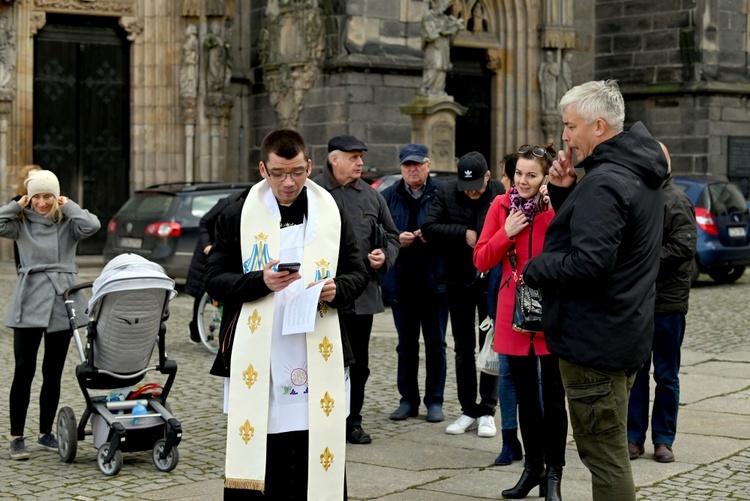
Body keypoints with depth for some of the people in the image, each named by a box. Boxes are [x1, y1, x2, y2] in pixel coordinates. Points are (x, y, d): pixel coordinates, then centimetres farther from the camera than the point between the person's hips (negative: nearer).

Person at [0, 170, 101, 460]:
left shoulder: (68, 223, 4)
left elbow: (92, 225, -15)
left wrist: (67, 206, -5)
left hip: (62, 301, 1)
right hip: (29, 303, -1)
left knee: (53, 372, 9)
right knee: (24, 371, -4)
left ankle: (46, 433, 21)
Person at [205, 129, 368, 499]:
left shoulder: (332, 215, 9)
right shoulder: (236, 217, 4)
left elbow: (358, 274, 13)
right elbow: (215, 280, 2)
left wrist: (337, 289, -10)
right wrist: (260, 281, -16)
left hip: (317, 356, 1)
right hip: (257, 362, -1)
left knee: (320, 462, 3)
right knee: (262, 466, 3)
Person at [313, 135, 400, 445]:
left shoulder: (371, 196, 12)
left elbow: (391, 236, 19)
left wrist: (385, 256, -1)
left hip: (363, 294, 5)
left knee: (358, 363, 12)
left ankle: (352, 422, 23)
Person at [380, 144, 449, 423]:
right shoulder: (389, 197, 6)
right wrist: (396, 241, -14)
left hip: (434, 281, -3)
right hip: (401, 281, 3)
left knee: (435, 343, 4)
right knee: (406, 344, 11)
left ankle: (435, 401, 12)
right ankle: (408, 399, 19)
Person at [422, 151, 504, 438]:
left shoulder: (502, 194, -12)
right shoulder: (447, 192, -4)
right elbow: (429, 228, -10)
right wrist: (464, 234, -16)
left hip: (491, 282, -3)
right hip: (459, 282, 3)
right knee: (463, 349, 10)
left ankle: (487, 411, 14)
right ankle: (468, 410, 20)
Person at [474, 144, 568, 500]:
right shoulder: (502, 206, 4)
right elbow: (481, 260, 4)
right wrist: (506, 233, -10)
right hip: (514, 311, 4)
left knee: (553, 396, 2)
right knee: (525, 395, 14)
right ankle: (533, 467, 27)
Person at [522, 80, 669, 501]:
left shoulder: (604, 183, -20)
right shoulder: (638, 175, 13)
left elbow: (589, 262, -28)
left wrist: (533, 270, -13)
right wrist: (564, 192, 1)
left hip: (595, 339, -11)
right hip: (627, 334, 11)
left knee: (604, 454, -5)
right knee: (612, 448, 20)